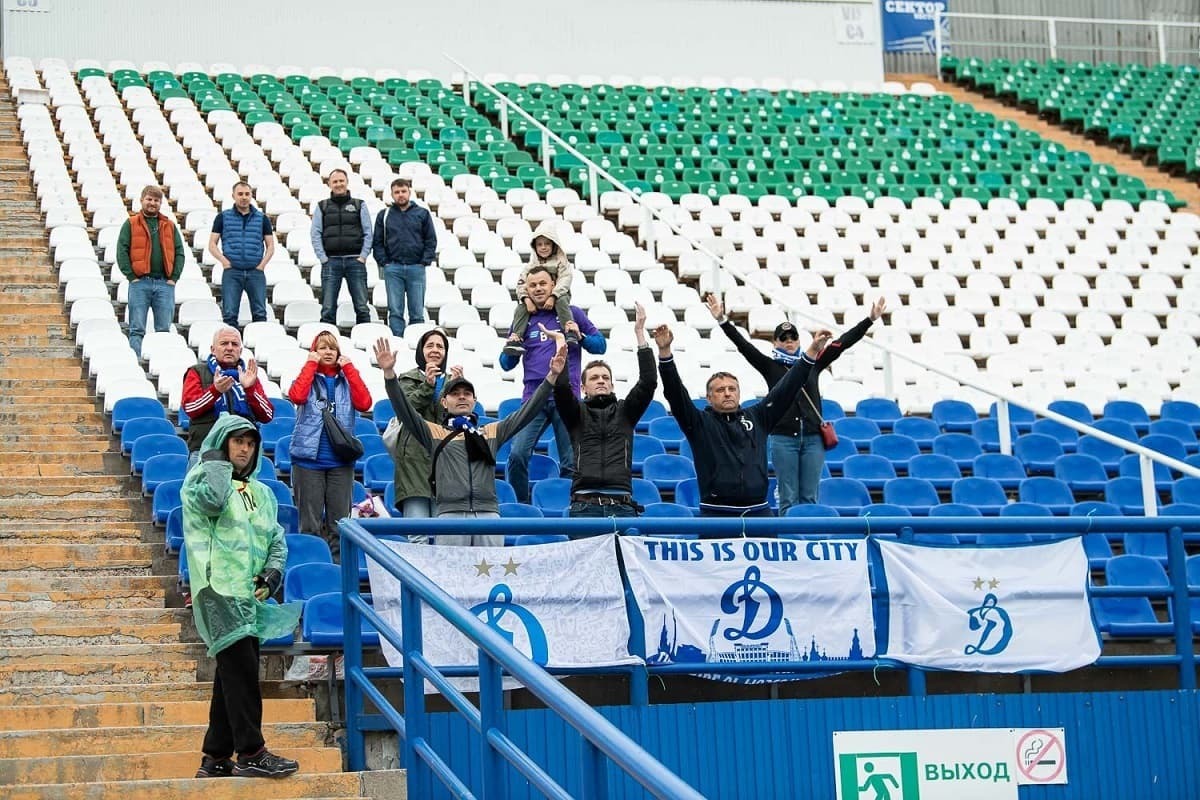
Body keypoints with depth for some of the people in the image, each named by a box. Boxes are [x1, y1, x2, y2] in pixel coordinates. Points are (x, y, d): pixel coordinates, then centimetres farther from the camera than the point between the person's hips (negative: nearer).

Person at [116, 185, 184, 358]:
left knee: (164, 330, 3)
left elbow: (179, 252, 14)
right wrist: (131, 276, -7)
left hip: (165, 284, 3)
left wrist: (174, 277, 2)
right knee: (137, 329, -5)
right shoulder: (131, 224, 7)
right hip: (140, 283, -3)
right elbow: (122, 251, 1)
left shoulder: (170, 226, 16)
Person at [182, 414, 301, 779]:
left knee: (233, 674, 7)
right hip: (219, 590, -7)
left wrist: (273, 571, 1)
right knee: (241, 669, -15)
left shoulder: (261, 492, 22)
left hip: (250, 596, 7)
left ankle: (216, 757, 12)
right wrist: (217, 461, -5)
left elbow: (277, 538, 20)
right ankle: (251, 753, -15)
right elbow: (211, 499, -20)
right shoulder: (201, 478, 3)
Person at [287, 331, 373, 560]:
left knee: (339, 521, 2)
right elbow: (296, 396, -15)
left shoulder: (346, 379, 12)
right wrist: (311, 364, -6)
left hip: (341, 461, 2)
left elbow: (364, 403, -6)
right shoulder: (309, 377, 8)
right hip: (309, 458, -2)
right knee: (310, 523, -2)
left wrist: (349, 368, -3)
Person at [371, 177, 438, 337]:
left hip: (416, 268, 0)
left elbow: (431, 240, 8)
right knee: (395, 311, -2)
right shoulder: (384, 216, 10)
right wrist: (384, 262, -2)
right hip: (393, 269, 0)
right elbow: (377, 242, 9)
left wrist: (425, 261, -2)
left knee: (417, 312, 1)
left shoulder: (422, 214, 9)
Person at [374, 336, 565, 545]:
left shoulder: (492, 432, 21)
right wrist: (389, 373, -10)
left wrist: (552, 376, 8)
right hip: (450, 514, -2)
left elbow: (527, 412, 16)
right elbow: (405, 411, 3)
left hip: (489, 514, 2)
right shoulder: (434, 433, 15)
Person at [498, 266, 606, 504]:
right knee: (517, 455, -14)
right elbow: (506, 364, 16)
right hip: (534, 397, 1)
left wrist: (579, 336, -8)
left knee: (571, 463, -2)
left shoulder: (571, 314, 9)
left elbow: (601, 345, 10)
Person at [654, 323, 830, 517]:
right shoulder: (700, 423, 5)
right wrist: (664, 352, -19)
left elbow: (785, 390, 13)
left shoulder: (757, 418, 14)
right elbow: (675, 393, -6)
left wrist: (812, 351, 9)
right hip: (716, 515, -3)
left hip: (759, 513, 3)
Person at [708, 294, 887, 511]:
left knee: (809, 498, 5)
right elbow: (743, 345, -4)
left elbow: (842, 343, 7)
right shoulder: (770, 366, 5)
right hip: (783, 438, -2)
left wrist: (870, 319, 3)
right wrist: (722, 320, -16)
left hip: (813, 438, 2)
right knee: (788, 499, -1)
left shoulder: (813, 363, 10)